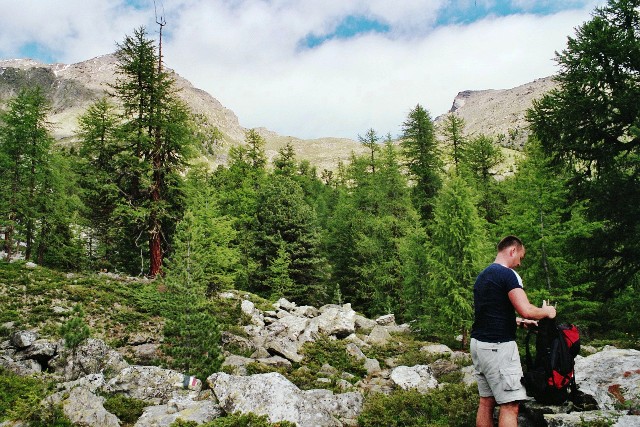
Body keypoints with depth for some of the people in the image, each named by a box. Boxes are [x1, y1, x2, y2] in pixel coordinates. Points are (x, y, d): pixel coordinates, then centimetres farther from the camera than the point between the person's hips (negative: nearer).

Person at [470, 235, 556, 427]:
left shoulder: (482, 275, 16)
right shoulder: (507, 274, -12)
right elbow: (526, 310, -20)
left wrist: (518, 321, 23)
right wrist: (546, 312, -1)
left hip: (478, 343, 9)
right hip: (498, 346, -9)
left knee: (486, 402, 13)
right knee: (510, 405, -4)